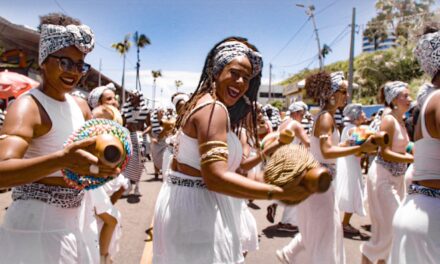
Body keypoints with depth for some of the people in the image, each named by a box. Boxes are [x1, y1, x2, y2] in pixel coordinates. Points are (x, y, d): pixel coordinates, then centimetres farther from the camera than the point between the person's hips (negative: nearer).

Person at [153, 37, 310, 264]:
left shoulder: (202, 102, 11)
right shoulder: (214, 108, -21)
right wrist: (280, 192, -30)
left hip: (184, 202, 10)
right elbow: (216, 178, -31)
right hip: (197, 206, -10)